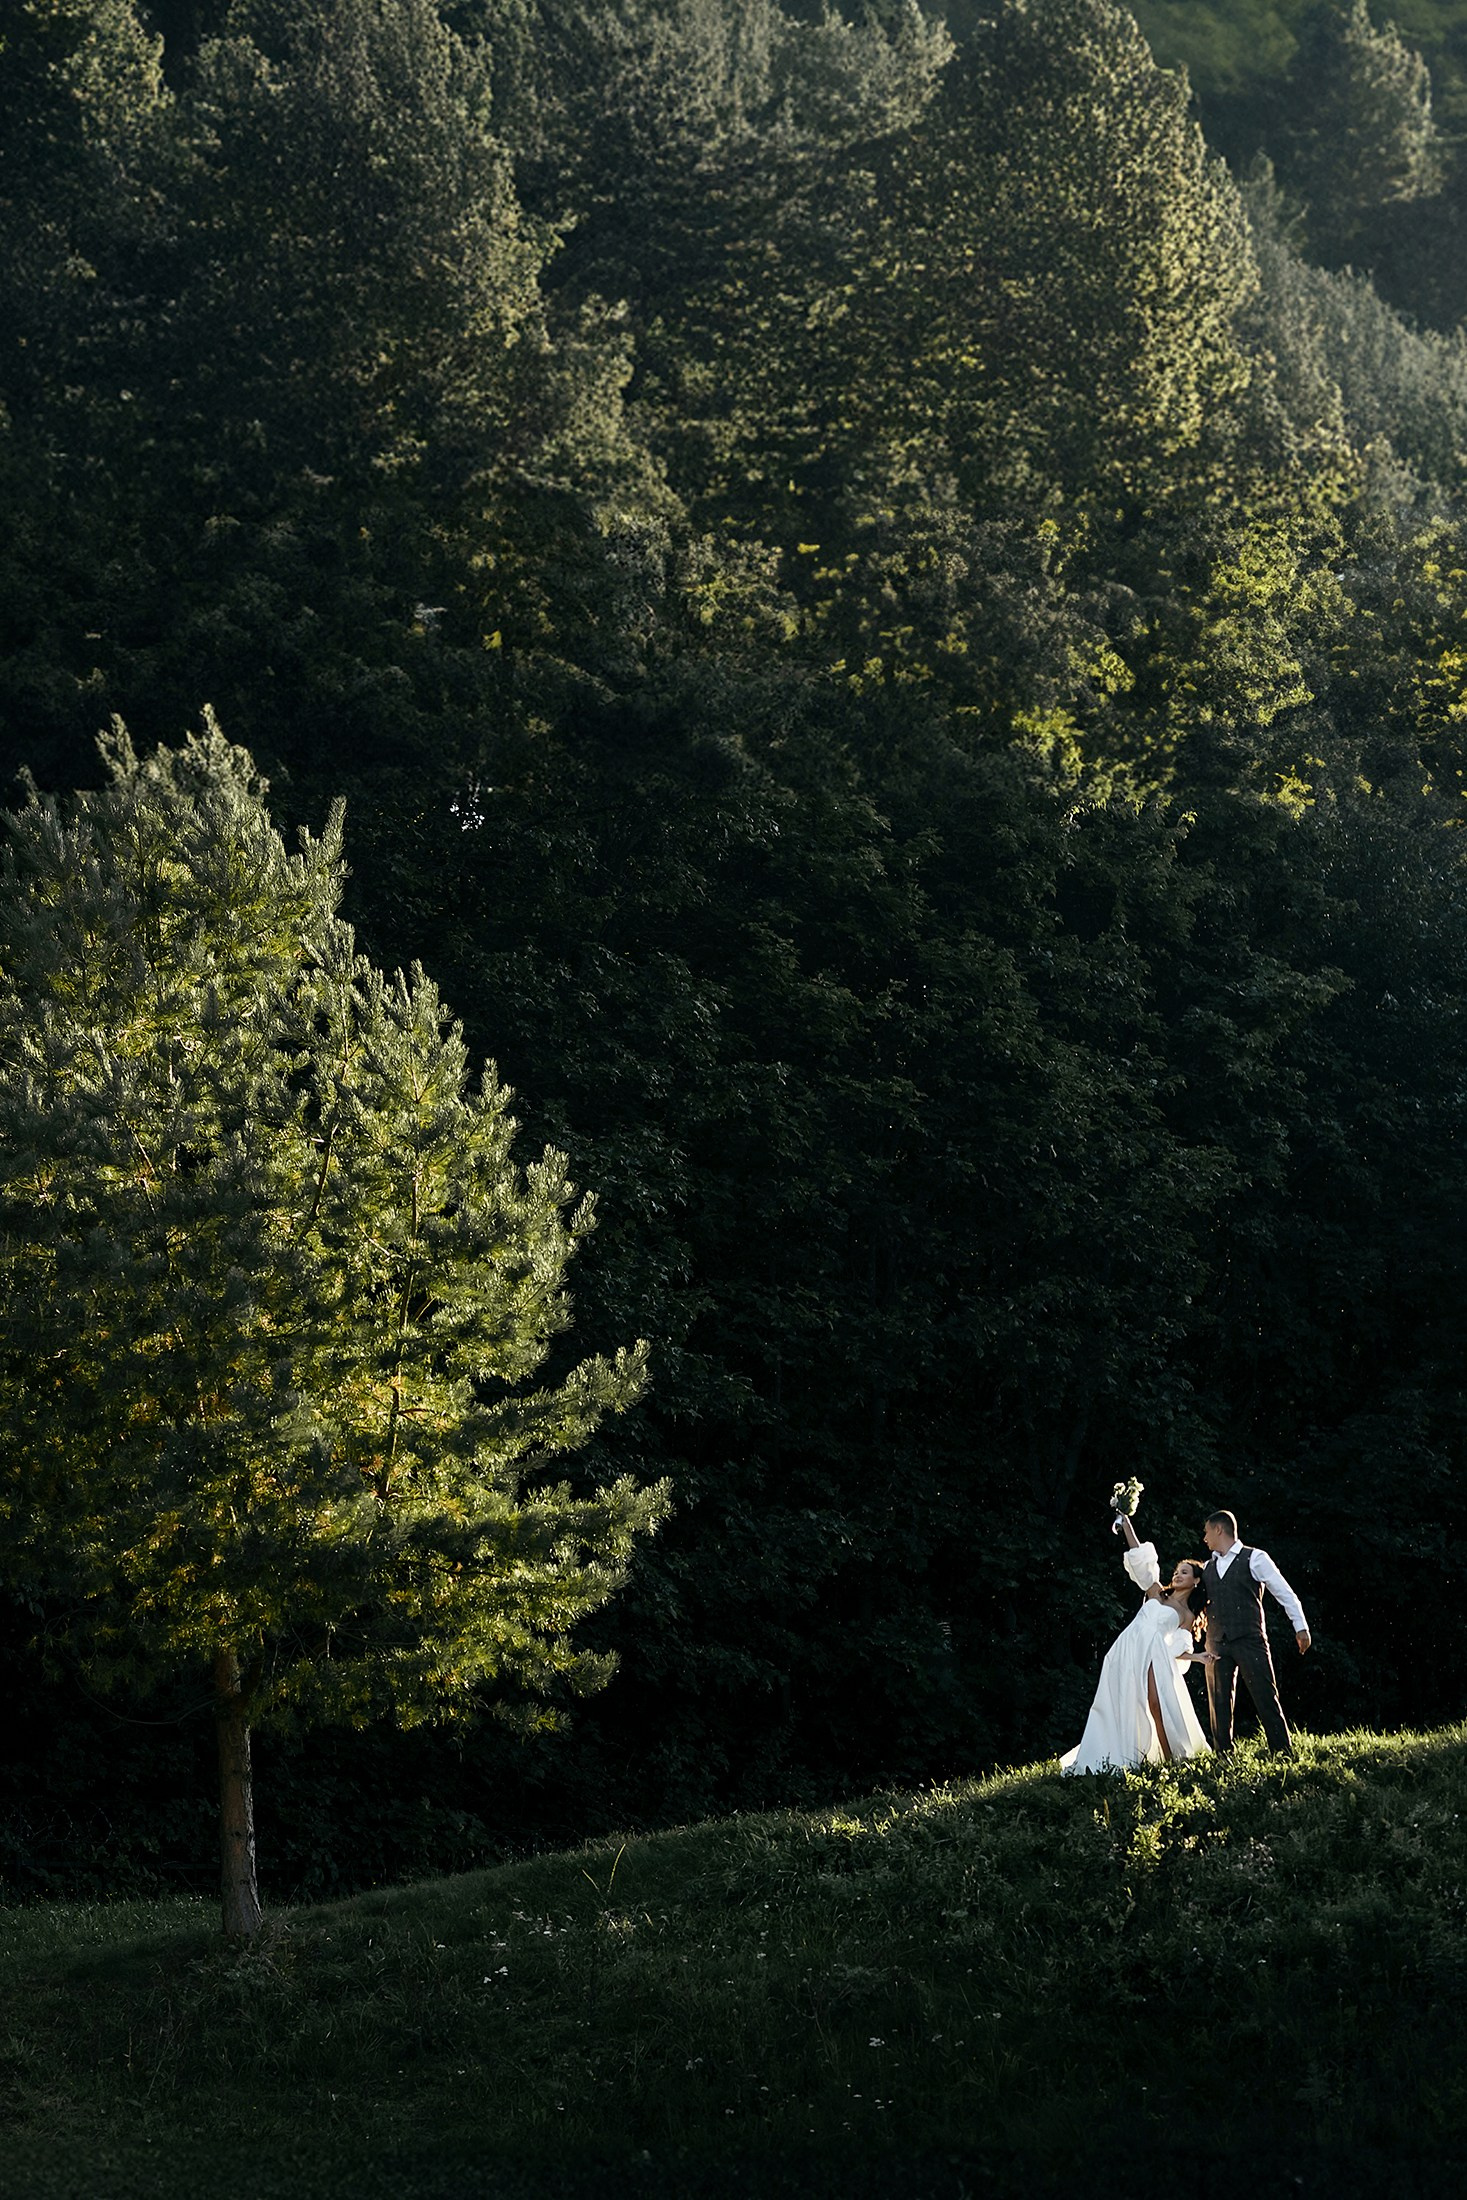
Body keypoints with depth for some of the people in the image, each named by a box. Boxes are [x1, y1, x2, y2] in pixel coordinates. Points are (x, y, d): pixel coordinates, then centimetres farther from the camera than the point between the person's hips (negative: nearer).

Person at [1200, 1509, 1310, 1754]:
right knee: (1219, 1703, 4)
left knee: (1266, 1697, -9)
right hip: (1217, 1644, 5)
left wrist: (1301, 1628, -5)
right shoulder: (1208, 1567, 17)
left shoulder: (1254, 1559, 0)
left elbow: (1284, 1593, 0)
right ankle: (1223, 1756, 9)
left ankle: (1284, 1752, -8)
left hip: (1250, 1640, -5)